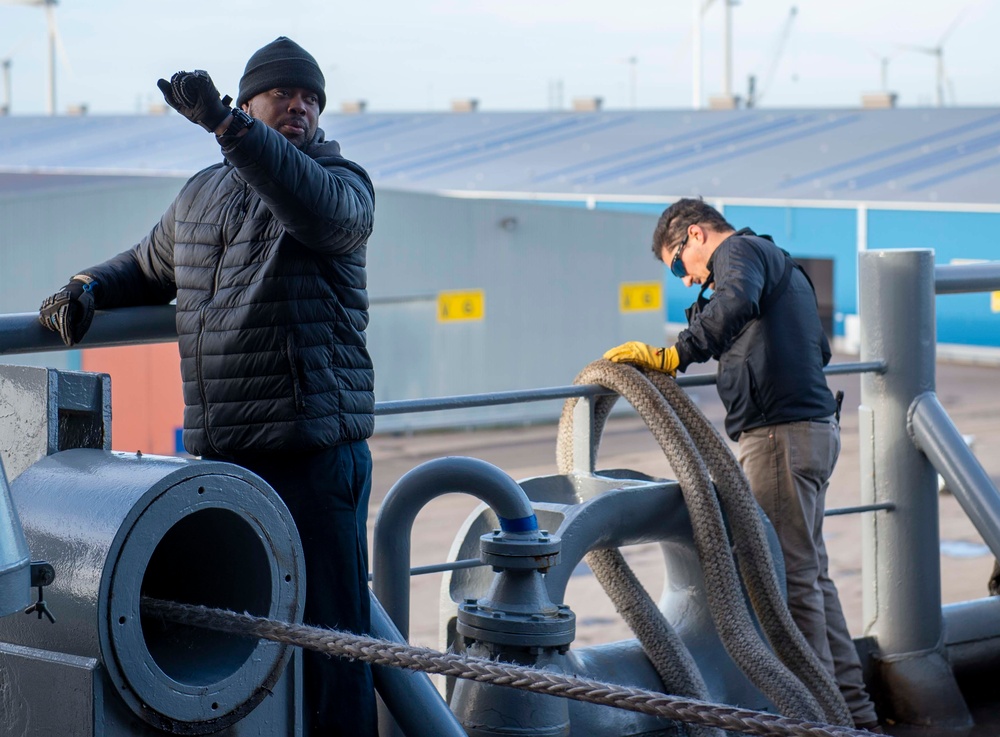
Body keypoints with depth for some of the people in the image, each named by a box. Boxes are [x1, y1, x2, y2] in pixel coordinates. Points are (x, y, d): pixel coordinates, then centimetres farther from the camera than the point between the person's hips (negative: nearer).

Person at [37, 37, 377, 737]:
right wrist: (89, 287, 11)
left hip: (315, 450, -6)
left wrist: (224, 124, -33)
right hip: (218, 455, 6)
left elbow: (318, 209, -26)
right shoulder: (202, 193, 17)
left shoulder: (342, 182, -1)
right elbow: (149, 266, 33)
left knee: (328, 632, -5)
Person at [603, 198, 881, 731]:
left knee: (791, 576, -7)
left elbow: (736, 302, -29)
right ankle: (851, 708, 21)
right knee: (811, 573, 16)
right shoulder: (780, 262, 25)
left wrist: (675, 356, -36)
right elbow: (818, 349, 33)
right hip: (814, 425, 11)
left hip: (781, 432, -11)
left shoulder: (739, 250, -5)